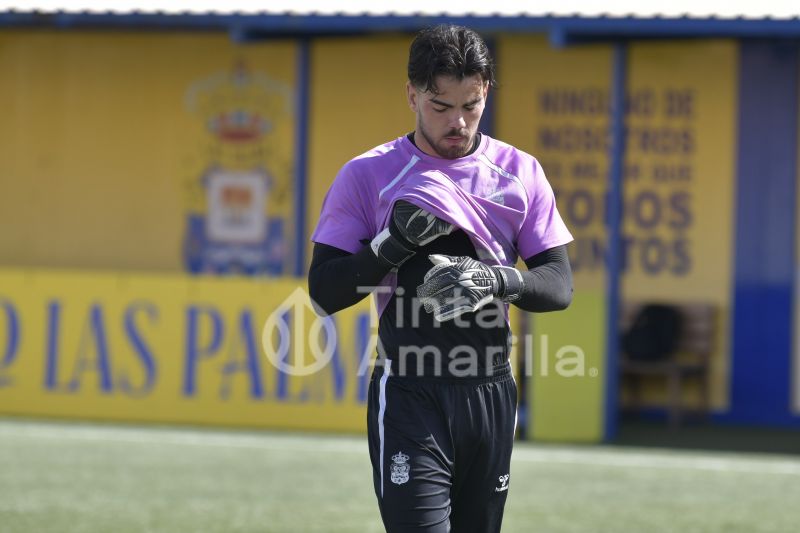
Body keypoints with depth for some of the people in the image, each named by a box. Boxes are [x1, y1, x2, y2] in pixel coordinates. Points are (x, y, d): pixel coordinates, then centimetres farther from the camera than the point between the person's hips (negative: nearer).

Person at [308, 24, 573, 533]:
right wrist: (395, 244, -17)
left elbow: (559, 285, 3)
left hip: (492, 393, 3)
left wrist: (496, 280, -17)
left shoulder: (520, 172, 8)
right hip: (409, 396, -3)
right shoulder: (367, 175, 1)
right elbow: (324, 293, -2)